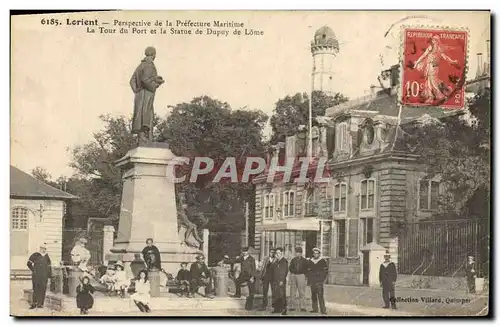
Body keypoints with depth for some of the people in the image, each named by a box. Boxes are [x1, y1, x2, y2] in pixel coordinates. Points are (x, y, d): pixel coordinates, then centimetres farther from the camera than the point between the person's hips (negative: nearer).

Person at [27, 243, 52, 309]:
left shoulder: (46, 256, 13)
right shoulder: (35, 255, -1)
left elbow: (49, 266, 20)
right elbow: (29, 263, 2)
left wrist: (50, 274, 15)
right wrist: (33, 270, -3)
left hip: (44, 276, 4)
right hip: (36, 276, -4)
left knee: (42, 290, 1)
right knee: (36, 289, -4)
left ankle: (40, 304, 6)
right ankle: (34, 304, 0)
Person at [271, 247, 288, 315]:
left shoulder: (284, 261, -5)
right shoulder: (276, 261, 19)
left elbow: (285, 271, -11)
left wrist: (282, 280, -17)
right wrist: (273, 280, 11)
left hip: (281, 281, -7)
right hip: (275, 281, 7)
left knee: (282, 295, -7)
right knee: (275, 295, 6)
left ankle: (283, 310, -4)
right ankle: (277, 309, 11)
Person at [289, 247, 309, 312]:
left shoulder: (305, 261, 3)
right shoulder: (293, 260, 13)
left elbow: (306, 269, 2)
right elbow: (290, 268, 7)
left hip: (301, 275, -4)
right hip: (293, 275, 4)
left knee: (302, 292, -6)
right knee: (292, 292, 1)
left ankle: (302, 307, -4)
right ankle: (293, 306, 7)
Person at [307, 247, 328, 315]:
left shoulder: (323, 261, 3)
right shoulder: (310, 262, 14)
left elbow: (325, 271, 3)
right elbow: (308, 272, 17)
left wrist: (323, 280, -6)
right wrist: (308, 280, 10)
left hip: (319, 282, -4)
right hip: (312, 281, 4)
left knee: (320, 296, -10)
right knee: (313, 296, 5)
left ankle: (323, 310, -9)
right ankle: (315, 309, 12)